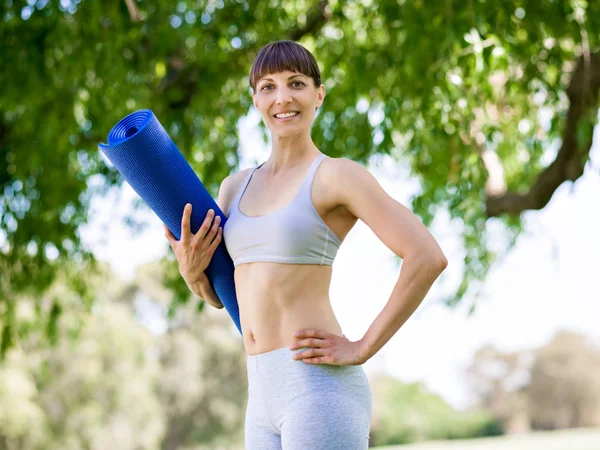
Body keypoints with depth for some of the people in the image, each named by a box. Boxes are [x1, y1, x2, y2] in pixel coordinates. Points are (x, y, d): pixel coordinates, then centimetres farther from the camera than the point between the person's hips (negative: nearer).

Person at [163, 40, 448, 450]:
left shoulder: (336, 175, -5)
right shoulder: (235, 188, 16)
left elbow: (428, 257, -14)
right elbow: (221, 294, 24)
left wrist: (362, 349, -14)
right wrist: (192, 270, 2)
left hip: (319, 386, -7)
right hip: (264, 393, 8)